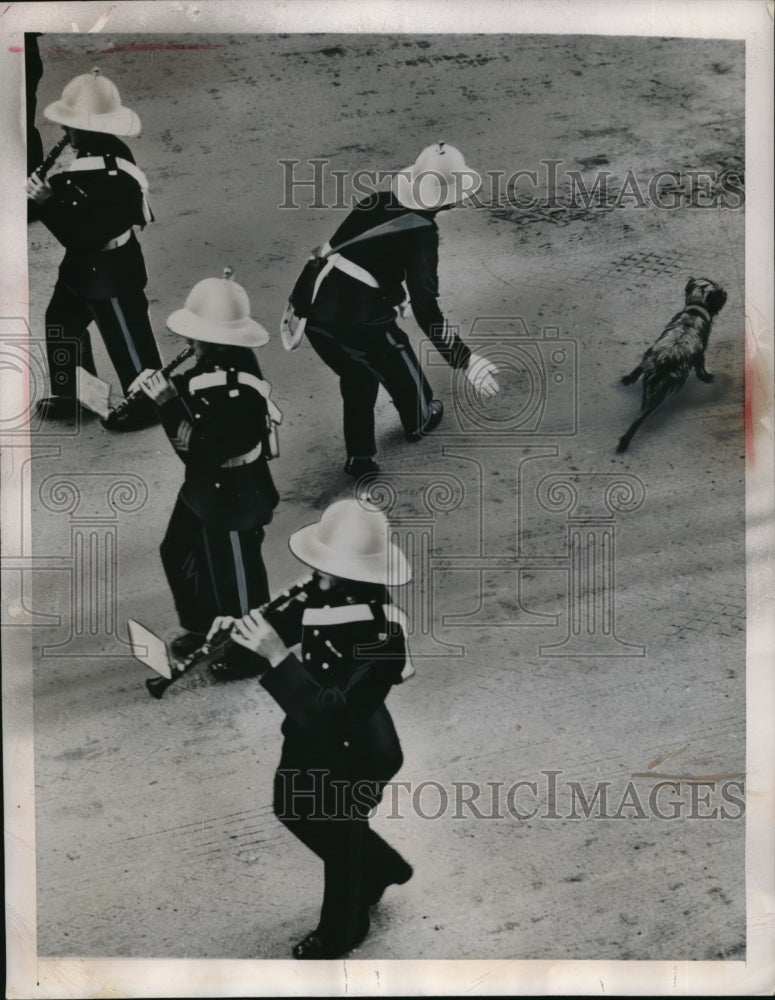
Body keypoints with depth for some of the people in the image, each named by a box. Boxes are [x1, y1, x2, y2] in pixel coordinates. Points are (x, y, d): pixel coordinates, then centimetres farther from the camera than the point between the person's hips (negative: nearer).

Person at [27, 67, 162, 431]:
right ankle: (70, 392, 40)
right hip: (84, 267, 10)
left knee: (128, 342, 7)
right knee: (60, 322, 23)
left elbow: (82, 237, -30)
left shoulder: (110, 179, -32)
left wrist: (46, 202, -28)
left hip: (111, 275, -10)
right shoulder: (104, 154, -3)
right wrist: (53, 186, -7)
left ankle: (148, 405, 27)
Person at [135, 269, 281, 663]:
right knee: (178, 554, 25)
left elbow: (199, 451, -32)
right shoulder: (220, 363, -5)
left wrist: (166, 401, -32)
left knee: (234, 577, 11)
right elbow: (194, 400, 8)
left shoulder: (236, 392, -33)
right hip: (206, 489, 10)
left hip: (232, 498, -10)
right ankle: (203, 627, 46)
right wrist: (166, 387, -7)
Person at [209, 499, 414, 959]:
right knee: (293, 810, 30)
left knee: (339, 840, 19)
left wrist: (276, 655, -45)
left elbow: (331, 714, -40)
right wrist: (243, 629, -19)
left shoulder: (381, 636, -37)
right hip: (311, 733, 8)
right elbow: (284, 624, 1)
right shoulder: (325, 594, -16)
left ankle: (340, 934, 53)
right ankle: (381, 867, 55)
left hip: (352, 755, -8)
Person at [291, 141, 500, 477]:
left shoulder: (375, 203, 8)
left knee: (357, 376, 31)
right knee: (400, 370, 25)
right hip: (360, 320, -6)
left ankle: (359, 456, 37)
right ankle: (419, 422, 54)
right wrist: (465, 360, -20)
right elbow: (425, 309, -20)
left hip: (314, 307, 6)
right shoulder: (421, 234, -12)